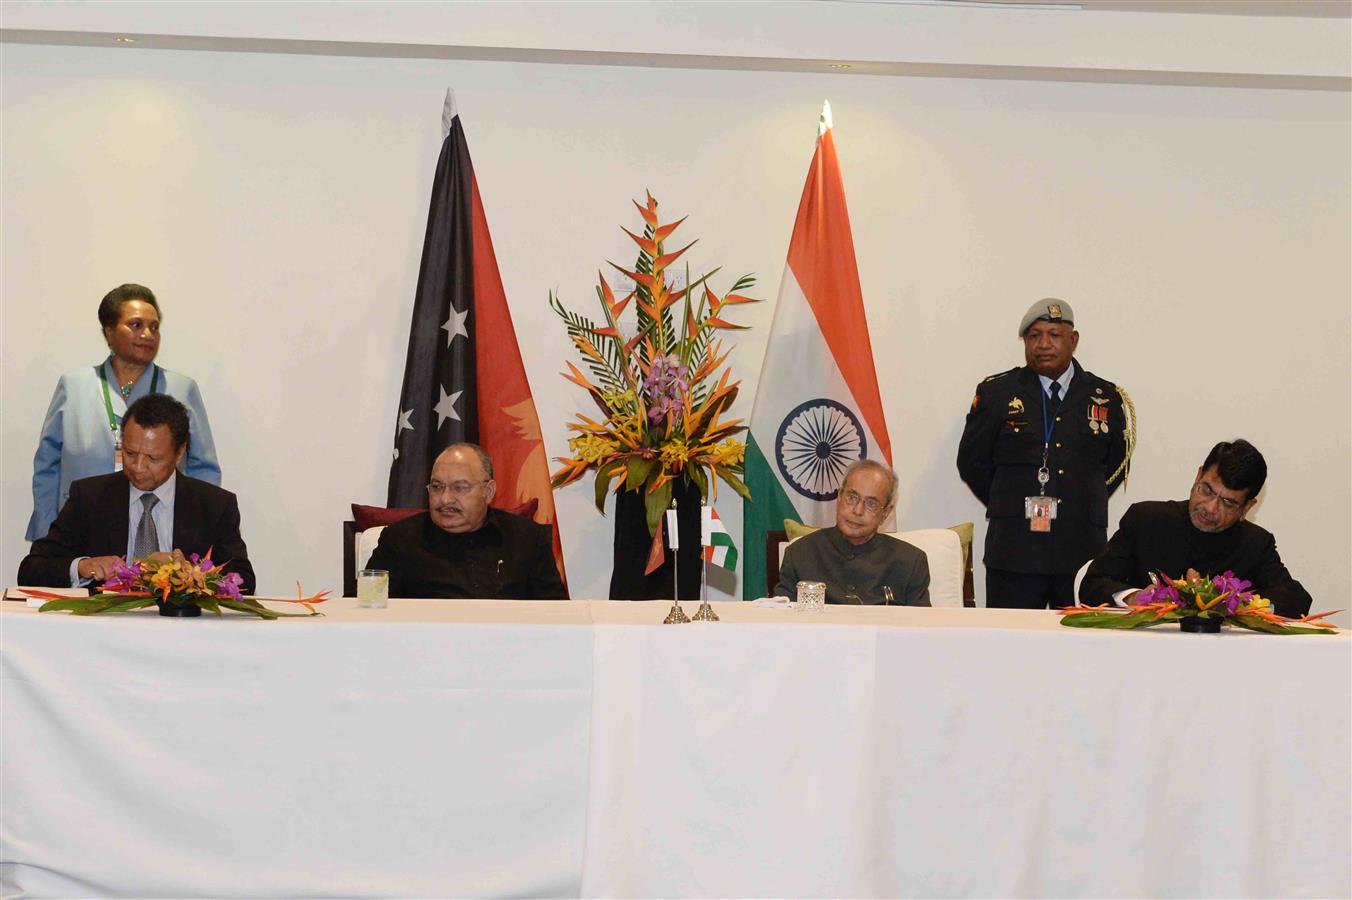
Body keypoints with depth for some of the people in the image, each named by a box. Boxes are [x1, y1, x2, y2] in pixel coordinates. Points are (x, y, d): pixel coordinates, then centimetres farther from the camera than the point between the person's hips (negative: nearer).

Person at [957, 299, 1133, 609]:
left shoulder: (1106, 397, 10)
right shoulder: (996, 393, 6)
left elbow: (1117, 464, 19)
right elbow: (971, 462, 11)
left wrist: (1083, 508, 11)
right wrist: (1009, 506, 8)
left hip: (1084, 550, 2)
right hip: (1014, 550, -1)